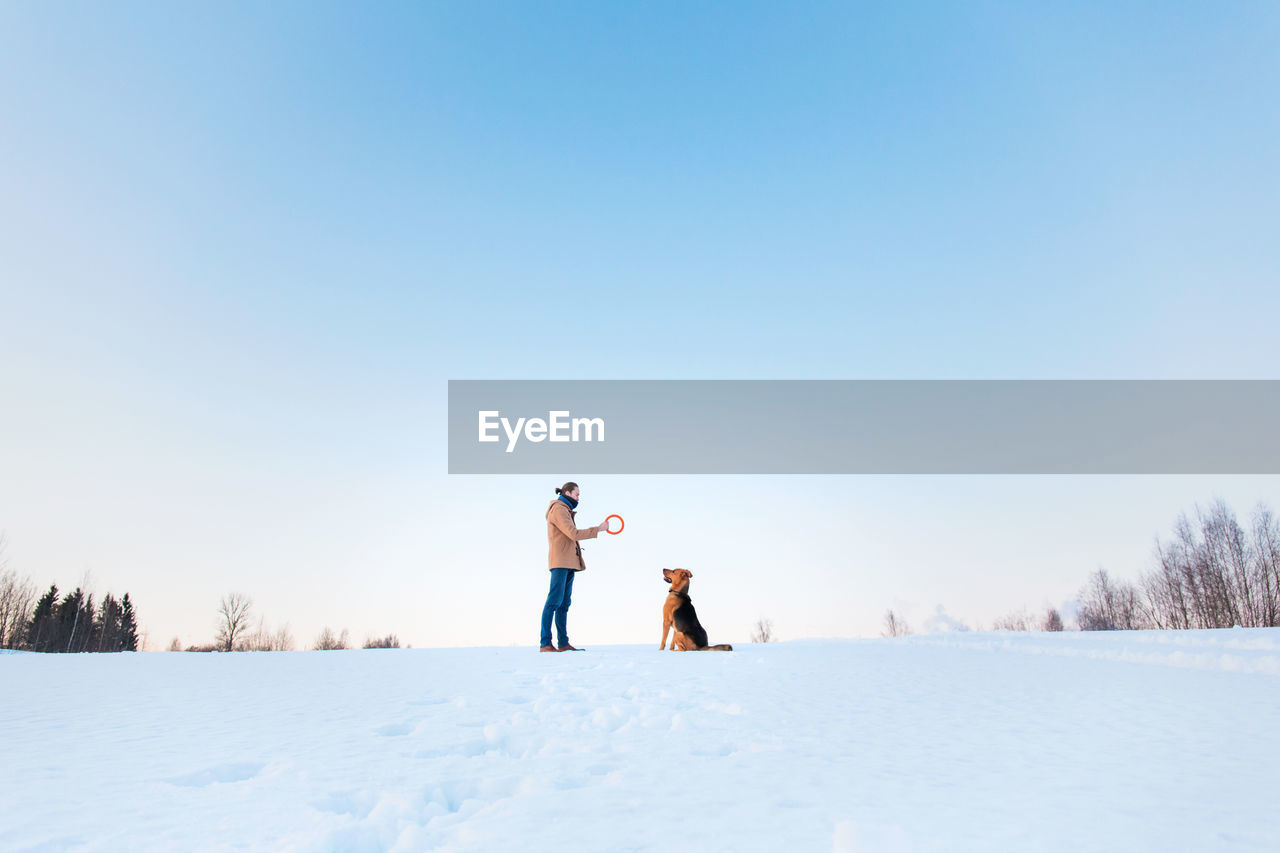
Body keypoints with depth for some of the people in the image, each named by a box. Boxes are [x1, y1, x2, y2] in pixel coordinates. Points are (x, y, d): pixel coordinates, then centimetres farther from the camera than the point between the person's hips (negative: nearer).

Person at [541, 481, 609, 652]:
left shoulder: (565, 510, 23)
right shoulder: (558, 509, -9)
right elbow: (574, 534, -17)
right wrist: (598, 529, -14)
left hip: (568, 564, 10)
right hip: (560, 562, -10)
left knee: (564, 603, 8)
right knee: (554, 601, -13)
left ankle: (563, 643, 9)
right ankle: (545, 643, -14)